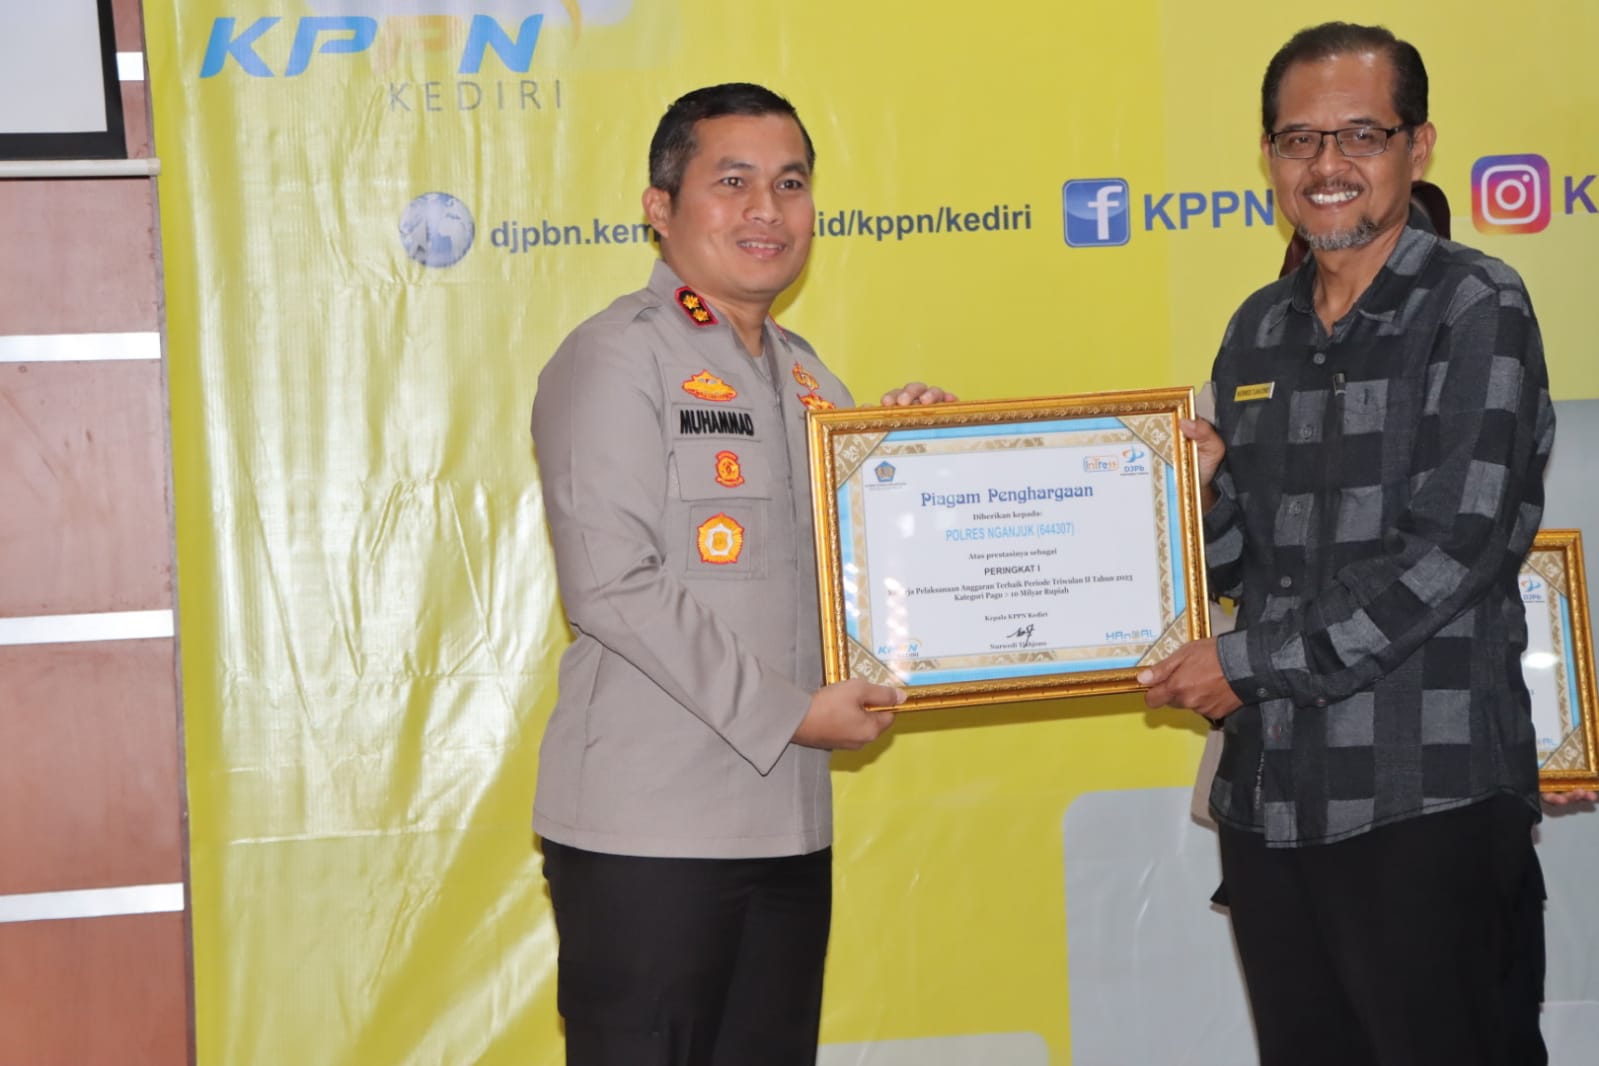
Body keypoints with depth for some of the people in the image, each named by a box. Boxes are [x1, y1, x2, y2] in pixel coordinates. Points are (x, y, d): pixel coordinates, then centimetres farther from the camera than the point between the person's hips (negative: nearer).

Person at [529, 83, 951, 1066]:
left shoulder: (808, 377, 17)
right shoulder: (617, 359, -7)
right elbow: (614, 587, -16)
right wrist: (787, 713, -15)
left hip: (791, 823, 7)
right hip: (647, 833, -7)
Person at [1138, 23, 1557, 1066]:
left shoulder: (1476, 307, -6)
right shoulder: (1259, 332, 13)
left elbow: (1451, 553, -15)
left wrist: (1252, 661, -11)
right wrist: (1198, 482, -4)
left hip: (1427, 794, -6)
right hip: (1272, 793, 6)